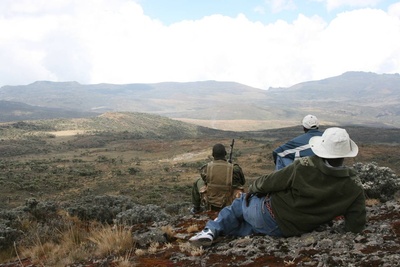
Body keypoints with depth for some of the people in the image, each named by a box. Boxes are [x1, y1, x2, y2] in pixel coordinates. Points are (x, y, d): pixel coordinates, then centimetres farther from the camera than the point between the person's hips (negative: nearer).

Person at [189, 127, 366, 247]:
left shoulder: (304, 166, -21)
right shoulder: (354, 189, -15)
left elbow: (270, 182, -10)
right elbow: (355, 227, -10)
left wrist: (253, 188, 10)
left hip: (267, 214, -3)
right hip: (290, 231, 4)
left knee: (241, 202, 26)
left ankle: (212, 230, 13)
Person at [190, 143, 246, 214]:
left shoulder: (206, 168, -17)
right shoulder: (234, 169, -20)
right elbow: (242, 182, -1)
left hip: (210, 205, 0)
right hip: (229, 204, 0)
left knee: (198, 183, 25)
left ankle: (196, 208, 36)